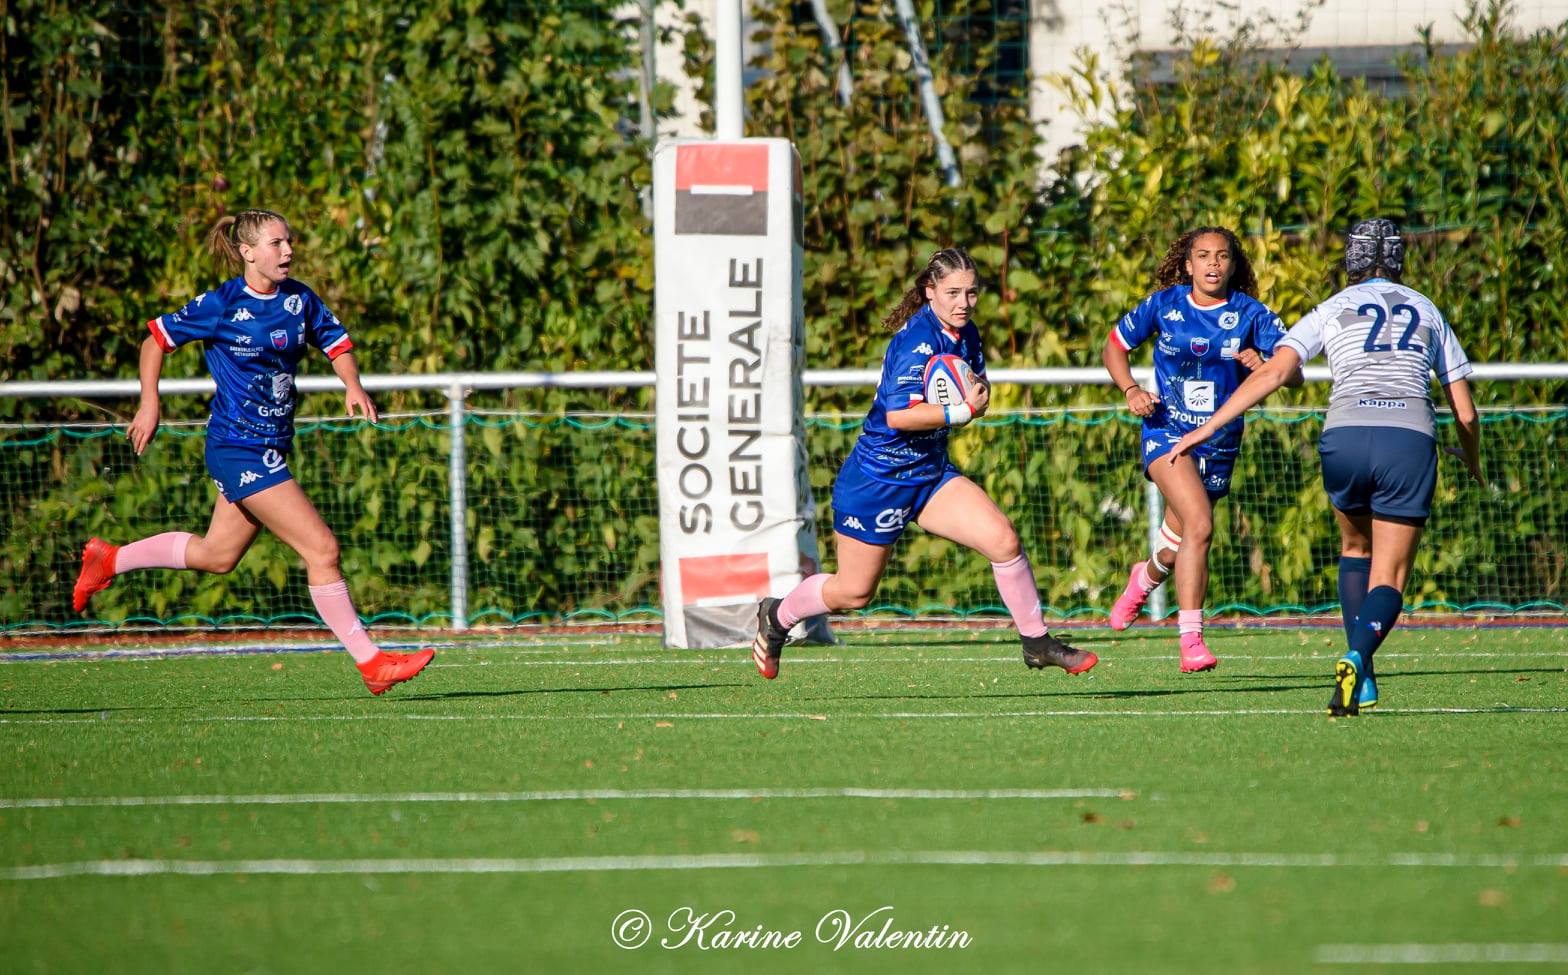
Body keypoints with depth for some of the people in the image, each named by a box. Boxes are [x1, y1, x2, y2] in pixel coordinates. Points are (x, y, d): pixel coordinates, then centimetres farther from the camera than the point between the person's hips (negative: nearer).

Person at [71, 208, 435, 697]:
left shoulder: (300, 299, 3)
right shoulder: (220, 305, -13)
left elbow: (338, 344, 13)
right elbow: (156, 339, -1)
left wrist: (353, 386, -7)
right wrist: (149, 404, -6)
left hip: (272, 447, 8)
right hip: (238, 449, -8)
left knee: (217, 554, 21)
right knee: (322, 549, -12)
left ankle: (109, 560, 38)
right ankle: (370, 661, -7)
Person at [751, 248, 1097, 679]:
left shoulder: (965, 335, 2)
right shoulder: (919, 338, -23)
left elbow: (977, 393, 19)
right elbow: (898, 414, -33)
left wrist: (978, 395, -5)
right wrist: (961, 412, -25)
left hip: (930, 473, 7)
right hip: (877, 478, -7)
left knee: (1003, 539, -11)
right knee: (853, 592, 6)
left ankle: (1037, 642, 2)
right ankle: (776, 616, 34)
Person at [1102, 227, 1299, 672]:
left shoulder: (1250, 315, -5)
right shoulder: (1164, 305, -3)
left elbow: (1294, 372, -12)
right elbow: (1115, 345, 10)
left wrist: (1264, 365, -34)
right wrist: (1131, 390, -7)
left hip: (1219, 445, 3)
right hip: (1167, 432, -2)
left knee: (1176, 548, 14)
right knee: (1199, 524, -26)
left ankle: (1145, 579, 53)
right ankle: (1191, 641, -24)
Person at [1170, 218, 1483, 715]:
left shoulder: (1333, 310, 15)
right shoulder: (1428, 311, 21)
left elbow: (1273, 371, 2)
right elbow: (1465, 412, 20)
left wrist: (1207, 428, 3)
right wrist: (1473, 462, 41)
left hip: (1345, 436, 0)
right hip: (1410, 439, 0)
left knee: (1356, 549, 27)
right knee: (1388, 578, 4)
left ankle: (1361, 671, 16)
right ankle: (1357, 660, -26)